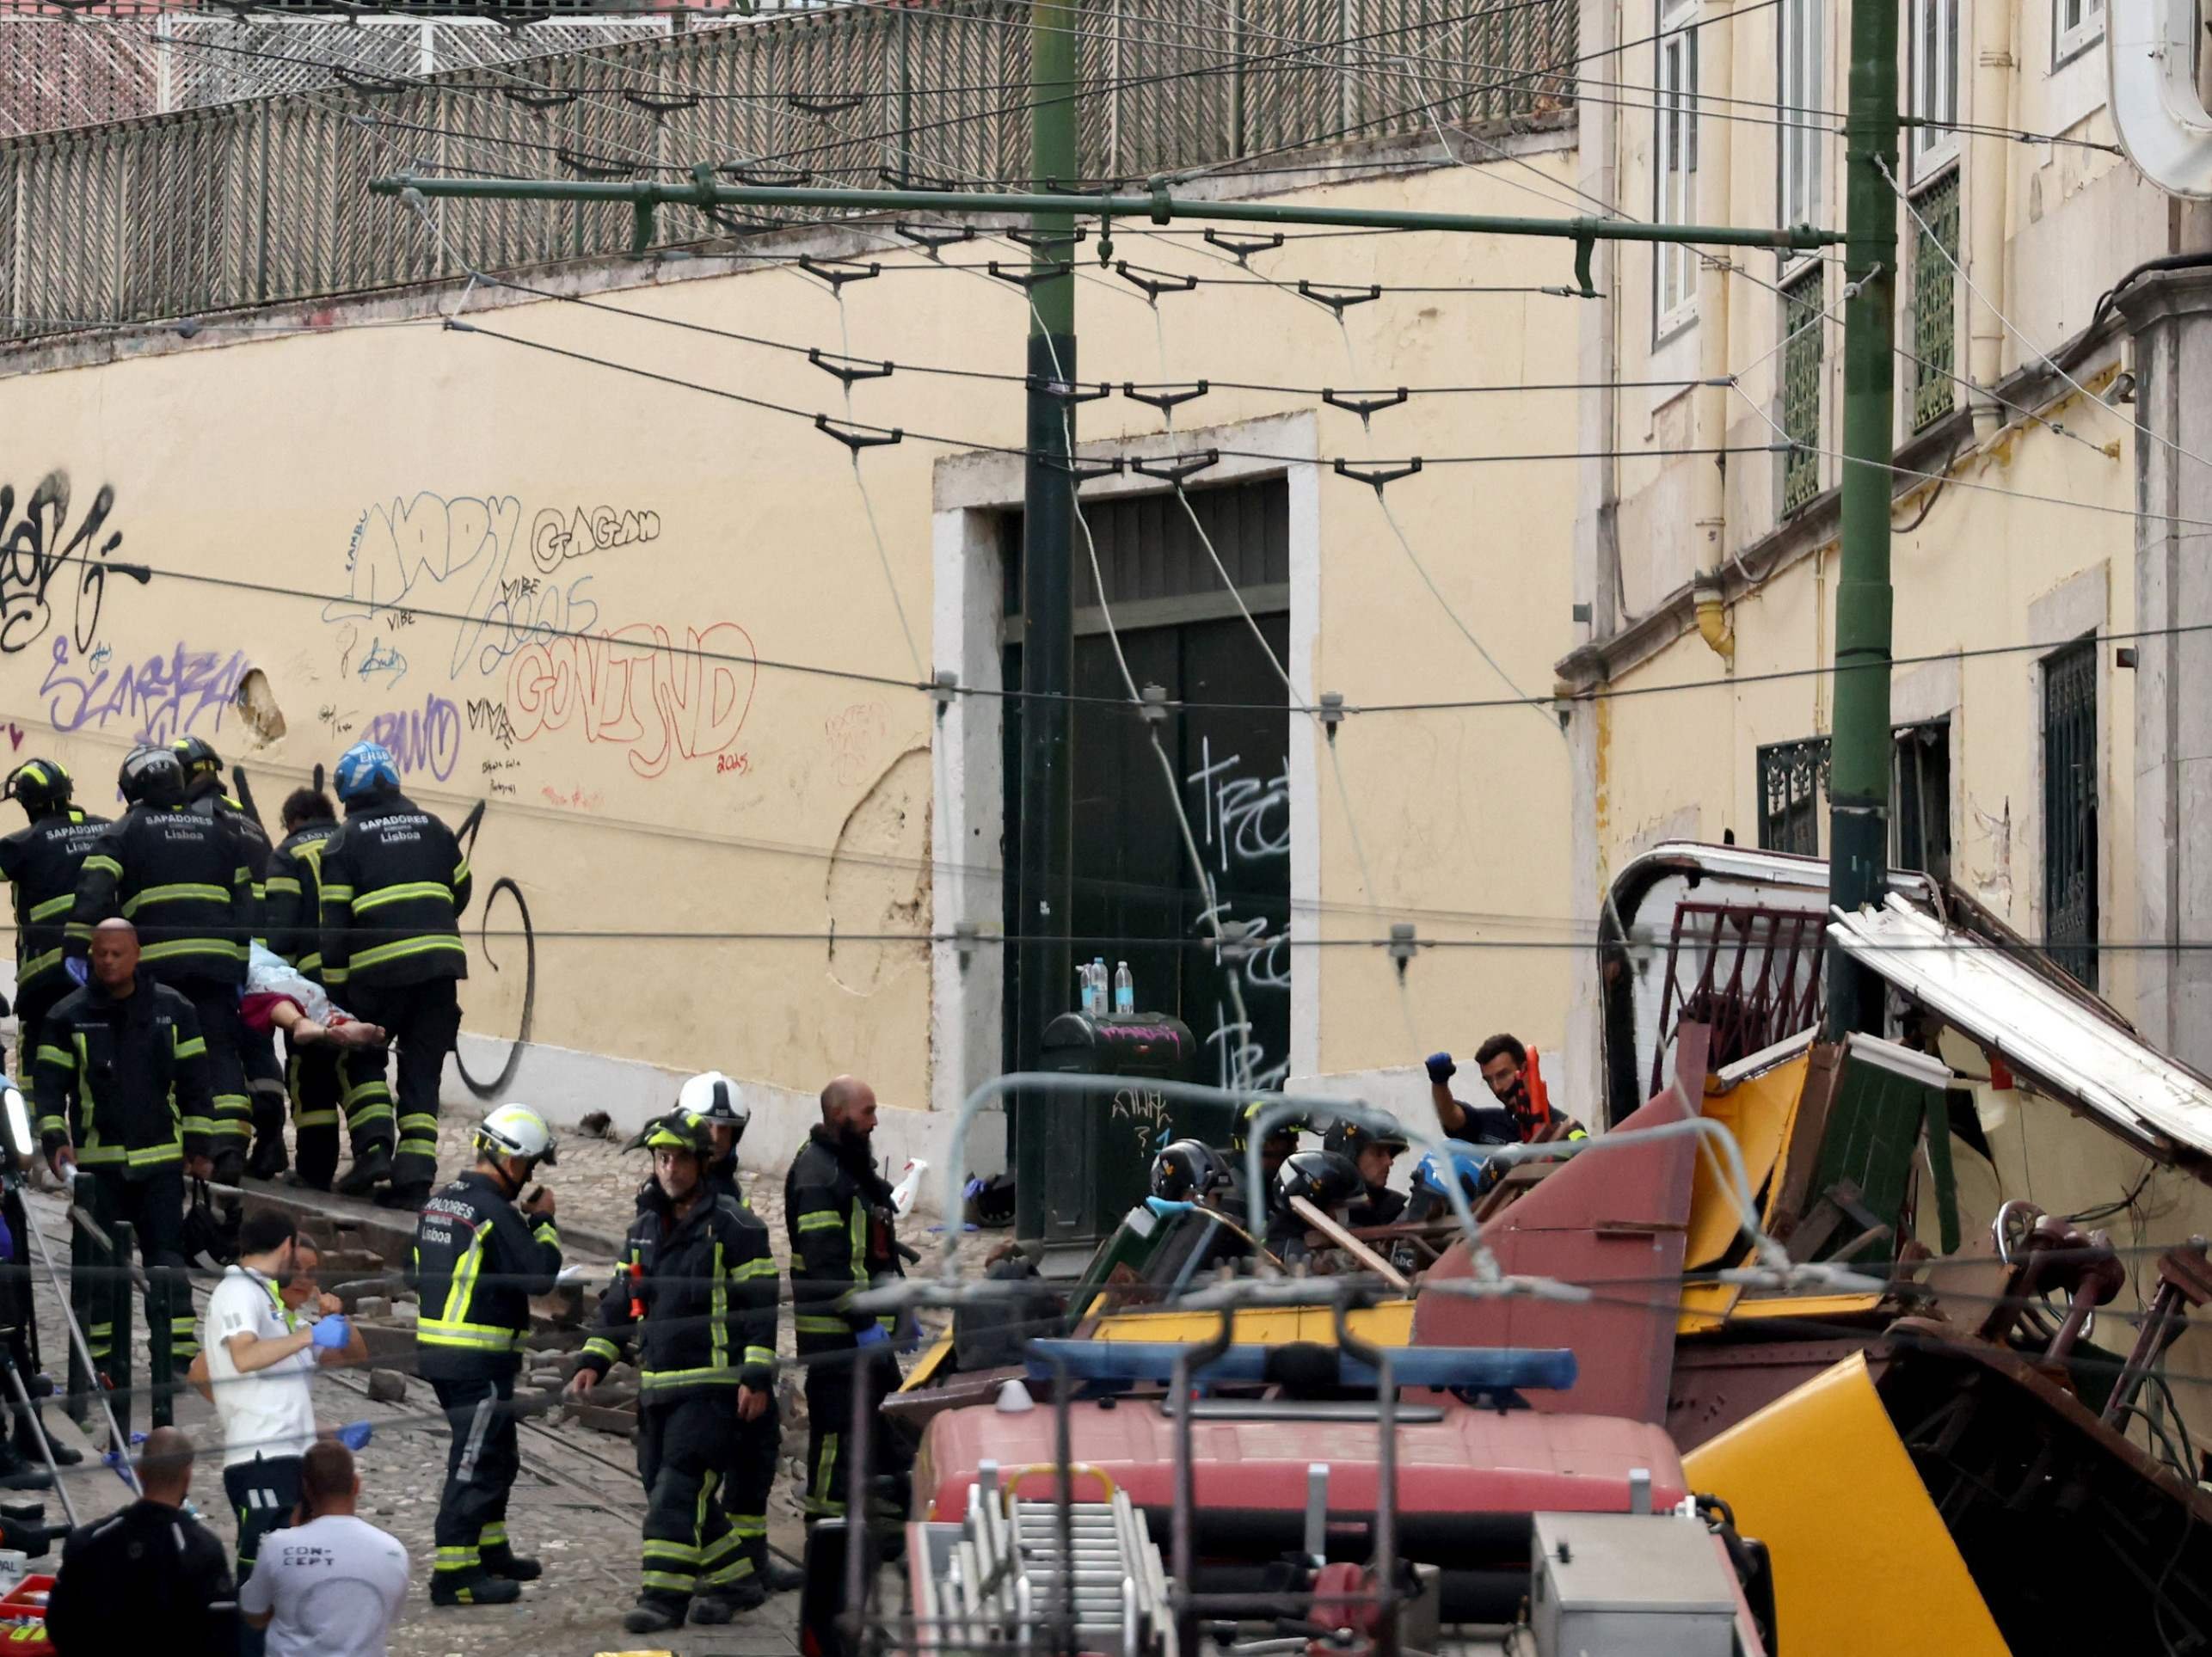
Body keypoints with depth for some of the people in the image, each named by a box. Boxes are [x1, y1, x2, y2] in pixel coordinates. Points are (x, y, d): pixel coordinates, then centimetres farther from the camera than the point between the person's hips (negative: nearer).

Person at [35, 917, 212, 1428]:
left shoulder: (173, 1011, 7)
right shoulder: (68, 1018, 4)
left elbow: (195, 1084, 10)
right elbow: (50, 1085, 2)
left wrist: (199, 1147, 4)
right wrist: (55, 1142, -12)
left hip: (161, 1163, 0)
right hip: (97, 1165, 0)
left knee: (166, 1267, -7)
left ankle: (175, 1359, -5)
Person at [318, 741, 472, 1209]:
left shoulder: (345, 841, 3)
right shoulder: (433, 828, 14)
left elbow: (334, 923, -1)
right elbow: (459, 893, 22)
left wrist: (335, 986, 1)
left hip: (379, 968, -3)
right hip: (441, 964, 3)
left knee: (362, 1057, 16)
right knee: (422, 1069, 8)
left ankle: (374, 1149, 0)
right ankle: (414, 1174, -1)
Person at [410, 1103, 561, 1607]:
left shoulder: (439, 1203, 11)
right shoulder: (494, 1213, -17)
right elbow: (540, 1276, -16)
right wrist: (544, 1222, -1)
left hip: (437, 1351, 9)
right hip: (479, 1360, -9)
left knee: (497, 1457, 22)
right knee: (476, 1463, -5)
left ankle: (491, 1551, 32)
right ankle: (454, 1574, -5)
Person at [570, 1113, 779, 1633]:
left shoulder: (735, 1228, -6)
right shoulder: (643, 1230, 15)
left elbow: (762, 1305, -8)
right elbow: (619, 1303, 20)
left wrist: (757, 1377, -14)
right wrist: (594, 1361, 8)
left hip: (714, 1383, -7)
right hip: (657, 1386, 7)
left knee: (681, 1485, -15)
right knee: (665, 1488, 7)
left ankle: (665, 1595, -16)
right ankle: (737, 1579, 20)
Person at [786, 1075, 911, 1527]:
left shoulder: (855, 1164, 16)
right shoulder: (816, 1173, -18)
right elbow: (825, 1261, -24)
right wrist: (863, 1322, -24)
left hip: (867, 1322, 10)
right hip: (834, 1330, -10)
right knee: (838, 1425, -5)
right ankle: (827, 1522, 2)